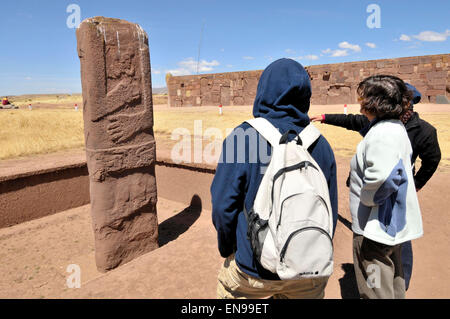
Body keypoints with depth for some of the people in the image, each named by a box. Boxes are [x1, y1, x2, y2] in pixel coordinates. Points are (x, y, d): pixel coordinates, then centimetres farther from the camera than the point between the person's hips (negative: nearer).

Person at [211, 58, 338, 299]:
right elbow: (330, 214, 2)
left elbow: (223, 207, -15)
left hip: (251, 270, -3)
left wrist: (227, 249, 4)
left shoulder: (243, 137, -17)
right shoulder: (320, 145, -5)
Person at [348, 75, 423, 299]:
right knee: (393, 286, 27)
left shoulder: (382, 133, -25)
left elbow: (380, 180, -36)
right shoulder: (395, 127, 9)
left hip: (375, 228, -10)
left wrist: (365, 199, -17)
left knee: (375, 291, 6)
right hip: (394, 224, 10)